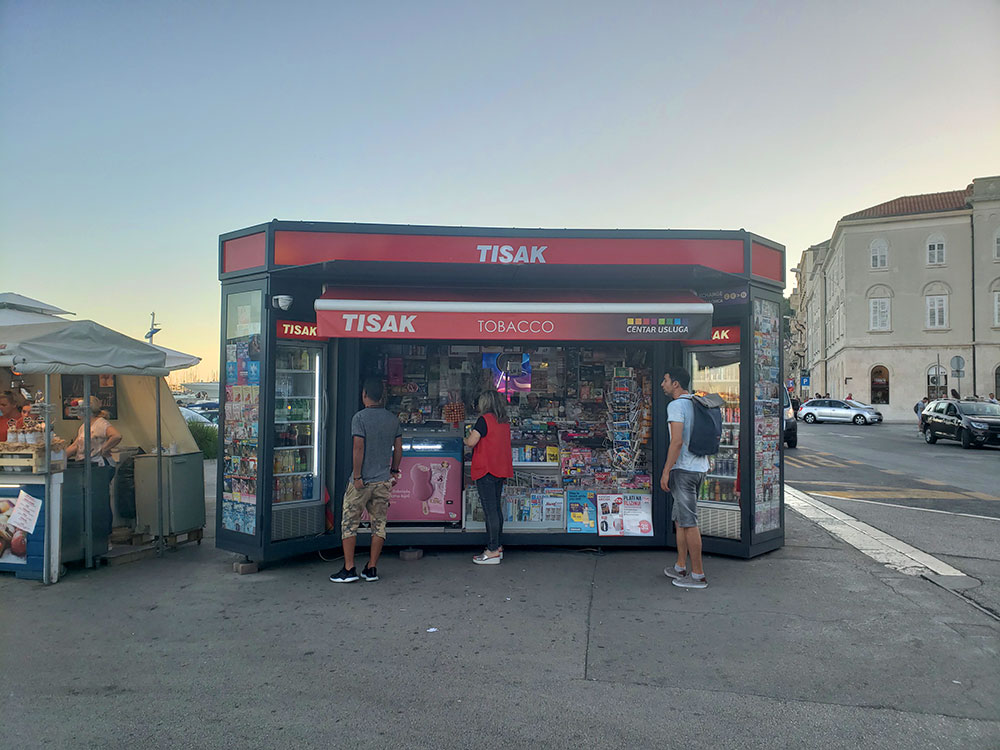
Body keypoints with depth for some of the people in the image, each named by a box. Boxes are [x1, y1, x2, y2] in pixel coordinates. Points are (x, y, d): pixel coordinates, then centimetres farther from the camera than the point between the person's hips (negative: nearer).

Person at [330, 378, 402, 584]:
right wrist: (394, 471, 20)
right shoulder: (393, 418, 5)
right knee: (379, 524, 10)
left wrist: (357, 476, -11)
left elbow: (359, 449, -16)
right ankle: (371, 569, 13)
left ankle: (349, 569, 6)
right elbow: (398, 449, 9)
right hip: (384, 480, 5)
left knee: (349, 524, 6)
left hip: (363, 480, -4)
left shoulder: (360, 417, -11)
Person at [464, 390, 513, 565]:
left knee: (490, 510, -5)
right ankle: (497, 546, 22)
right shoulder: (505, 422, 11)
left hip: (486, 470, -8)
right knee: (497, 508, 15)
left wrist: (467, 439, 6)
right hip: (501, 470, 8)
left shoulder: (484, 419, -12)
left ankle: (493, 552, -2)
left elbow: (471, 442, -15)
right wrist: (476, 434, 22)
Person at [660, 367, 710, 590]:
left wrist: (666, 471, -18)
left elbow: (677, 441, -21)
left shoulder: (676, 405, -14)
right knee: (680, 519, 17)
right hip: (700, 467, 10)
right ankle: (680, 567, 25)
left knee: (689, 523, -3)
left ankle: (698, 575, 3)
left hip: (684, 469, -10)